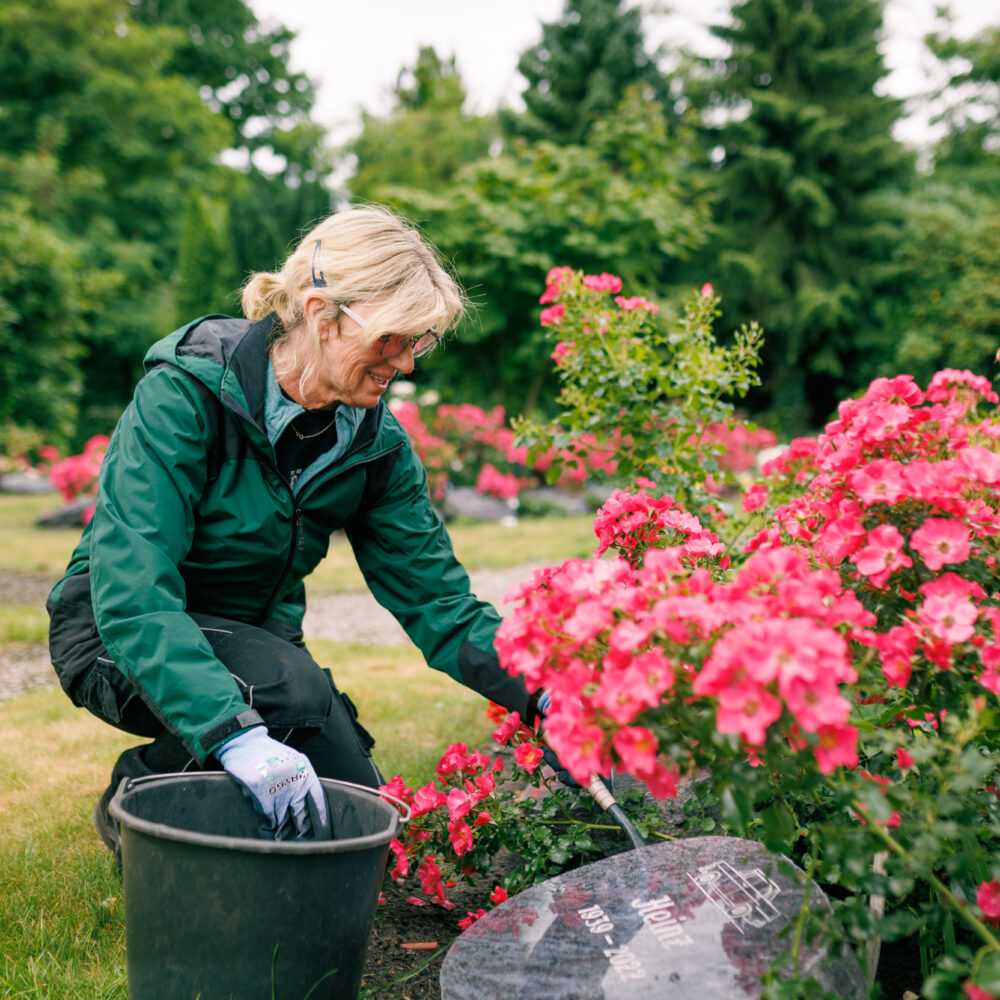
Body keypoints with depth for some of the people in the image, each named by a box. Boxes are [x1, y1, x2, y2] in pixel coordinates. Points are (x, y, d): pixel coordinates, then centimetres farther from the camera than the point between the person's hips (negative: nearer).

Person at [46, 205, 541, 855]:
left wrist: (540, 695, -24)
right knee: (292, 686, -33)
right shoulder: (186, 394, -26)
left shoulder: (379, 443, -9)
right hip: (121, 636, -5)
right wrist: (235, 731, -47)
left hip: (258, 636, 5)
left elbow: (436, 599, -8)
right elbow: (130, 591, -35)